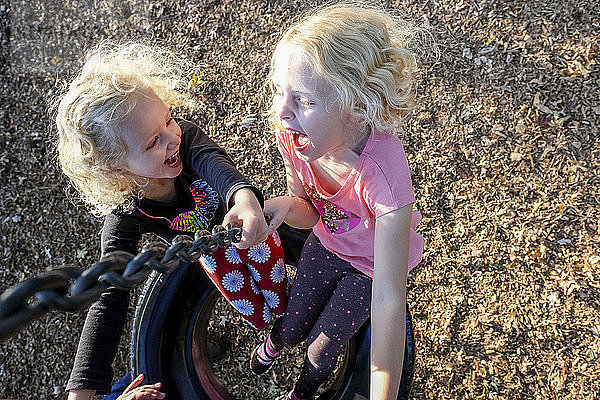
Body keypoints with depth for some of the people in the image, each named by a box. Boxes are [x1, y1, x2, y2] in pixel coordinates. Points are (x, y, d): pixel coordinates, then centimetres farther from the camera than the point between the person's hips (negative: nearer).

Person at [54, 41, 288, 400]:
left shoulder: (184, 135, -35)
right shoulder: (125, 218, -37)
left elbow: (214, 161, -56)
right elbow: (109, 303, -38)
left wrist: (245, 197, -81)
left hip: (245, 215, 1)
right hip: (212, 248, -1)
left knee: (279, 301, 12)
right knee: (260, 317, 12)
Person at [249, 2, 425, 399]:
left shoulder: (383, 175, -45)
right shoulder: (292, 134, -28)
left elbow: (388, 299, -44)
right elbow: (310, 214, -12)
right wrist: (287, 206, -36)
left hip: (373, 264, -3)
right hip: (326, 244, 4)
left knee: (323, 346, 12)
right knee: (293, 327, 20)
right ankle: (274, 341, 62)